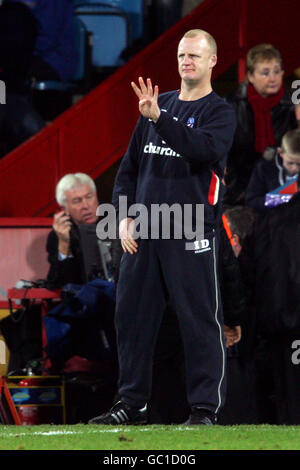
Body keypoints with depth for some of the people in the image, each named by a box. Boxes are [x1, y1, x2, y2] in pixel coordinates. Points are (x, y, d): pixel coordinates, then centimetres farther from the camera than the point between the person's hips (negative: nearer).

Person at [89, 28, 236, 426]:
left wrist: (158, 117, -28)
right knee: (132, 316, 7)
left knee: (200, 320, -6)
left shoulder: (220, 113, 1)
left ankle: (205, 408, -3)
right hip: (142, 233, 6)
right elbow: (130, 166, 20)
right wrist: (124, 217, 8)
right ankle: (132, 404, 15)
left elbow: (204, 148, -21)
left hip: (192, 236, -6)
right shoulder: (158, 103, 18)